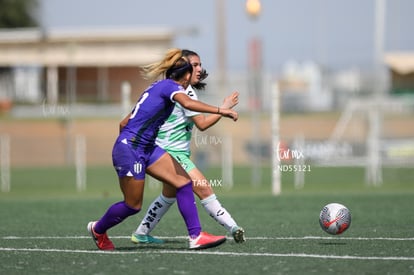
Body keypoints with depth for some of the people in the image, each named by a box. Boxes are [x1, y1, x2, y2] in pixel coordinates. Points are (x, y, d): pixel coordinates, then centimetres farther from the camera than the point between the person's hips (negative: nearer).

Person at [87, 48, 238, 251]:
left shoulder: (158, 87, 17)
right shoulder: (171, 86, -10)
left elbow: (124, 123, 21)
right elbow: (188, 103, -34)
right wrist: (220, 110, -35)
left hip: (147, 148, 10)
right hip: (129, 149, -10)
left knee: (184, 182, -3)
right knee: (133, 206, 3)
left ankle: (195, 236, -5)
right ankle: (98, 229, 30)